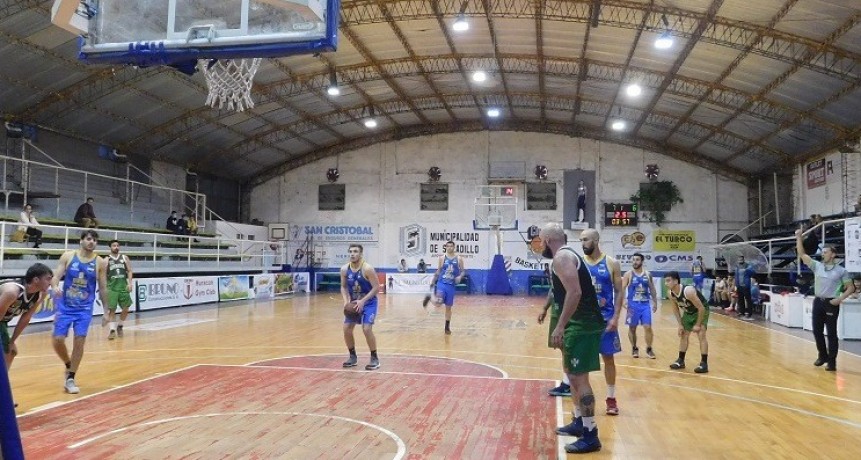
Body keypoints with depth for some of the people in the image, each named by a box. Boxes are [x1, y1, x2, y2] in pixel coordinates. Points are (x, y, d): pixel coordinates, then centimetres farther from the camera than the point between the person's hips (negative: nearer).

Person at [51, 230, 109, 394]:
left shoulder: (100, 263, -1)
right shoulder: (68, 256, -2)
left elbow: (103, 288, 4)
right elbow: (56, 277, -5)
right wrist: (55, 287, -28)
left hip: (84, 308, 0)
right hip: (65, 306, 1)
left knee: (79, 341, -5)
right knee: (58, 340, -3)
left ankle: (70, 379, 7)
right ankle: (68, 365, 27)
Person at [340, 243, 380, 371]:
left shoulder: (367, 269, -23)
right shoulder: (344, 269, -7)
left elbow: (376, 287, -21)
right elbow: (344, 287, 6)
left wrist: (363, 301, -27)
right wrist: (346, 300, -12)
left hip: (369, 302, -6)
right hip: (354, 303, 6)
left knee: (367, 329, -19)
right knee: (347, 328, 0)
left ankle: (375, 358, -4)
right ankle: (353, 357, 18)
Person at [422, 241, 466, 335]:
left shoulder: (459, 259, 1)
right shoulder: (442, 258, 2)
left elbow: (463, 271, 4)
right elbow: (438, 270, 11)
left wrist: (460, 277, -17)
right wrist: (433, 281, 11)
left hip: (451, 285, 1)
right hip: (441, 283, -1)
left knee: (448, 307, 8)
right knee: (438, 303, -22)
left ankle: (447, 327, 21)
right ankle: (429, 297, 12)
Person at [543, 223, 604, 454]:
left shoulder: (562, 257, -14)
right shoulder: (567, 255, 18)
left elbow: (574, 292, -25)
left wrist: (560, 326, -25)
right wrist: (564, 326, 27)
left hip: (583, 325, -11)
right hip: (581, 323, 11)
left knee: (579, 377, -7)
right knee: (572, 372, 20)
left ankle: (590, 435, -2)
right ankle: (579, 422, 31)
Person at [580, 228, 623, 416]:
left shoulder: (611, 263, -3)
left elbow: (619, 292, -2)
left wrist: (615, 317, -11)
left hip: (605, 318, -1)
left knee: (608, 358, 8)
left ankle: (611, 398, 21)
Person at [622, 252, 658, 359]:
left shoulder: (648, 274, 5)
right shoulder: (628, 274, -4)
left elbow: (652, 289, 14)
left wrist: (655, 302, 11)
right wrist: (624, 300, -22)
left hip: (645, 304, 2)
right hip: (633, 305, -2)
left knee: (648, 327, -2)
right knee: (632, 328, 5)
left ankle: (649, 349, 11)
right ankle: (634, 349, 20)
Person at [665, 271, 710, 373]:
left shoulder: (688, 291, -38)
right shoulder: (671, 294, -17)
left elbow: (701, 308, -30)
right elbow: (675, 308, 1)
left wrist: (698, 325, -23)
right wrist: (680, 324, -2)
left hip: (701, 311, -7)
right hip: (688, 312, 7)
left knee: (701, 335, -16)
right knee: (683, 335, 10)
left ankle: (704, 364, -12)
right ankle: (681, 361, 21)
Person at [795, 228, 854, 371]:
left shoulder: (841, 271, -2)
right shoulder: (817, 266, 6)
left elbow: (851, 287, 0)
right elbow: (802, 254, 2)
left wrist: (840, 299, -12)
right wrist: (799, 238, -6)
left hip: (831, 304, -4)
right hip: (818, 302, 4)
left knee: (831, 333, -1)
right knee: (817, 331, 9)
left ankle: (832, 361, 6)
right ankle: (823, 356, 26)